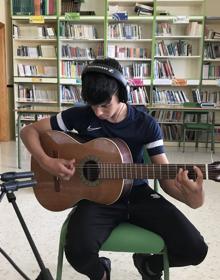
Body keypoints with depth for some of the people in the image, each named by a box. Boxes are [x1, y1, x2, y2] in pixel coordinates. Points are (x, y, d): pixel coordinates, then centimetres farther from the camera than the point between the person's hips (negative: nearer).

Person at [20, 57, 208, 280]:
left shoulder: (146, 124, -6)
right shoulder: (80, 116, -6)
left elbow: (166, 176, -7)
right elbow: (29, 130, 2)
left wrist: (192, 198, -30)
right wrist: (47, 162, -17)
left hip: (138, 194, 1)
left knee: (194, 249, -15)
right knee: (78, 252, -31)